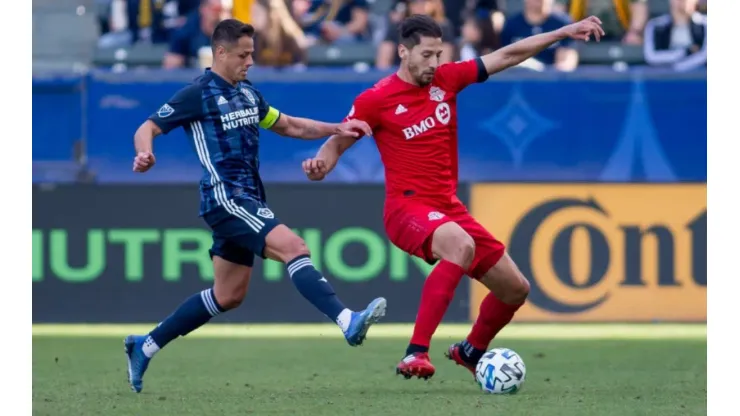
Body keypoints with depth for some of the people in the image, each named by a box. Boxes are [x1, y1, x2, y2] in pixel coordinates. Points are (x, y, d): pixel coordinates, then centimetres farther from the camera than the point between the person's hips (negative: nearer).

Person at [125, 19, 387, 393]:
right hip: (224, 197, -9)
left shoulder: (247, 94, 16)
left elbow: (288, 126, 26)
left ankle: (145, 346, 22)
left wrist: (336, 129, 14)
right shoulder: (198, 94, -7)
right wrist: (145, 154, -30)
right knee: (293, 247, -24)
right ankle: (349, 323, -36)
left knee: (227, 296, 13)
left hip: (246, 201, 9)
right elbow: (147, 128, -7)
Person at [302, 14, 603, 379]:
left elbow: (509, 55, 8)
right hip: (407, 208, -7)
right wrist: (320, 164, -21)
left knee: (516, 289, 10)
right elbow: (337, 143, 1)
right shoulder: (376, 99, -8)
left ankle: (471, 351, 39)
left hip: (449, 208, 7)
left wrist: (564, 32, 6)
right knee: (461, 245, -40)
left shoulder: (446, 79, 5)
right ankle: (416, 354, -42)